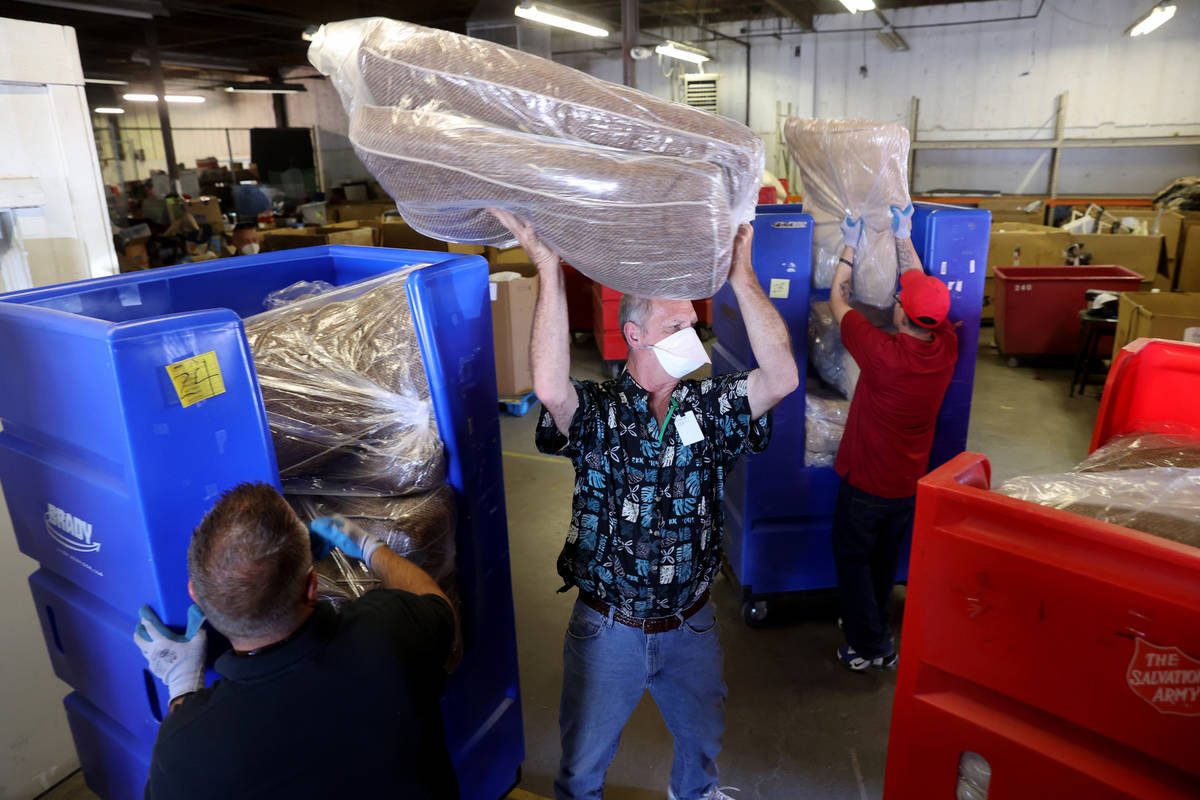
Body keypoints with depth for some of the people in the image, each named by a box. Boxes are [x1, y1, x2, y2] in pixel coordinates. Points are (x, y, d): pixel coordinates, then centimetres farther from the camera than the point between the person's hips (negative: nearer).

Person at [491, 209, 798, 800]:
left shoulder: (709, 407, -9)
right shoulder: (596, 413, -17)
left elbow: (781, 378, -25)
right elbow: (550, 387, -40)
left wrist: (742, 276, -27)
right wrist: (549, 268, -39)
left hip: (690, 624, 3)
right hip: (608, 628, -3)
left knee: (703, 734, 31)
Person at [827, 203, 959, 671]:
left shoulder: (884, 354, -30)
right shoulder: (947, 347, -14)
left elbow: (838, 302, -15)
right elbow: (924, 289, 3)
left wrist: (850, 246, -4)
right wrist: (903, 238, 10)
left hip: (866, 482, -6)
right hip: (909, 482, 6)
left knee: (852, 558, 13)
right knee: (884, 560, 23)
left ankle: (869, 646, 22)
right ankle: (871, 626, 42)